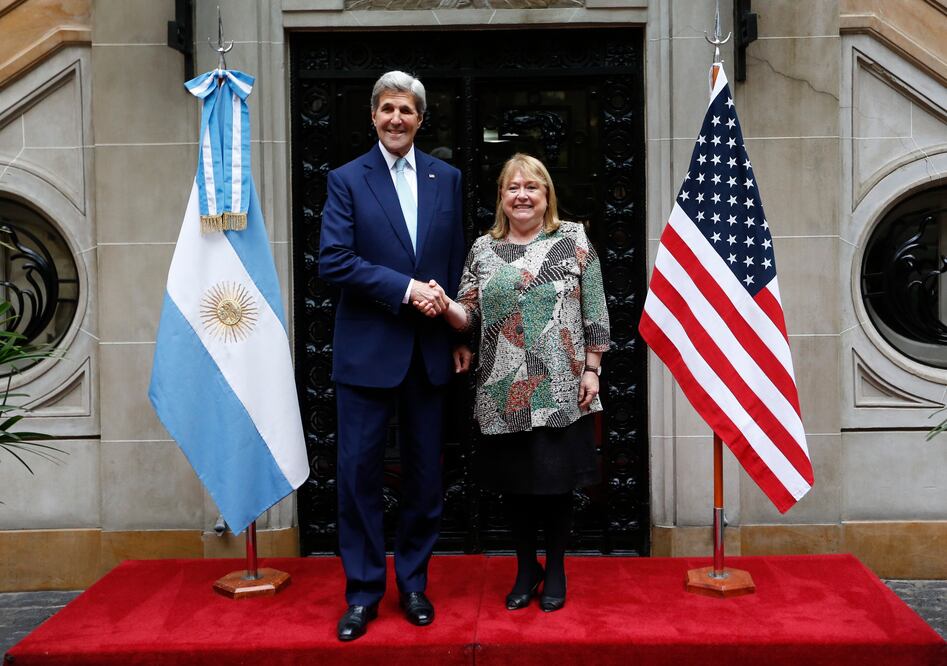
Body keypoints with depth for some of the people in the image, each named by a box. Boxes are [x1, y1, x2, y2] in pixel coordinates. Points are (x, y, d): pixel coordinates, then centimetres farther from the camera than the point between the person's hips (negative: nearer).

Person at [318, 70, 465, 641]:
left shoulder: (447, 178, 9)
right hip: (368, 350, -3)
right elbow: (334, 261, -10)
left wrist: (458, 334, 2)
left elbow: (457, 262, 12)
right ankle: (363, 593, 17)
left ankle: (414, 583, 27)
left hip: (429, 351, 3)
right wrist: (406, 288, -16)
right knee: (360, 474, 2)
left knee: (425, 475, 11)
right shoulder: (347, 180, 0)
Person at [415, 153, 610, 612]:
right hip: (505, 392, 2)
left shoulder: (574, 239, 1)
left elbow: (595, 311, 1)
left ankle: (555, 570, 25)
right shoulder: (483, 249, 8)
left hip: (561, 390, -2)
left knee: (559, 480, 6)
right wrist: (444, 307, -17)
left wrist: (592, 369, -4)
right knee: (514, 481, 9)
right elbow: (469, 315, 4)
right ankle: (526, 567, 28)